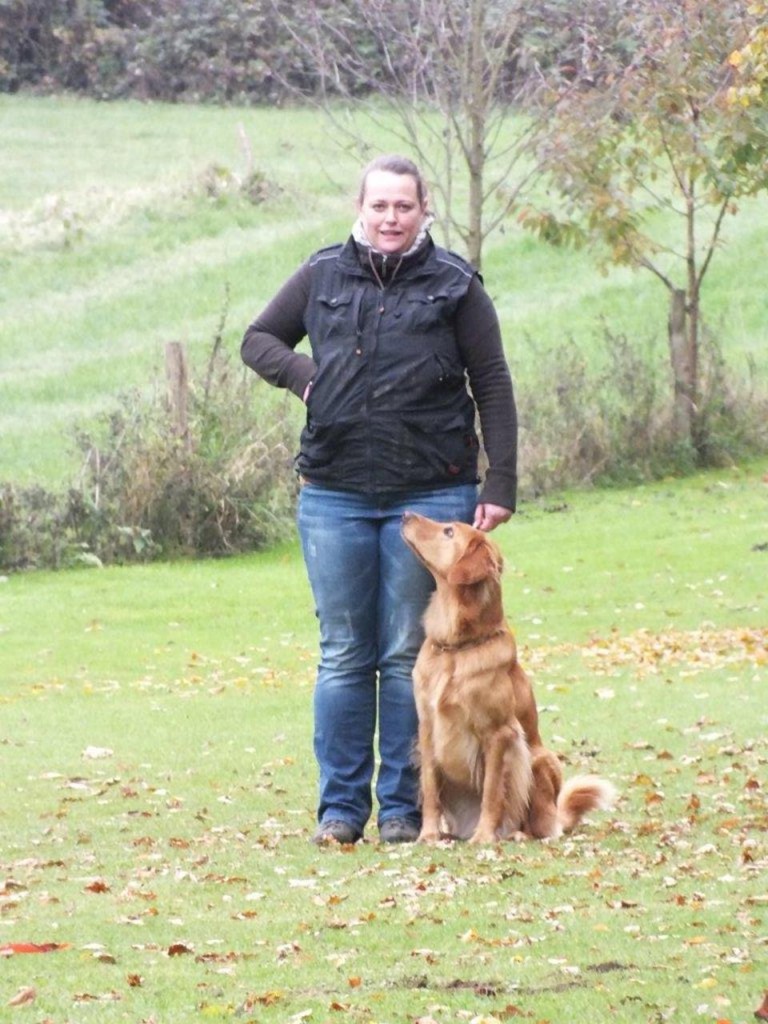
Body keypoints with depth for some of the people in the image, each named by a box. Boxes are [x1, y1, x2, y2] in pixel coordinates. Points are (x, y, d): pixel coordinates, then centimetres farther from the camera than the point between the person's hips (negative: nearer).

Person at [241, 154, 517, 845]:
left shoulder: (454, 286, 2)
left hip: (429, 496, -2)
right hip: (334, 495, 2)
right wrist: (298, 372, -3)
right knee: (343, 656, 5)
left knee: (410, 655, 2)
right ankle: (341, 805, 10)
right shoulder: (323, 276, 8)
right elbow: (258, 339, 19)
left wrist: (501, 484, -5)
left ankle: (404, 804, 9)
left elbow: (493, 387, 2)